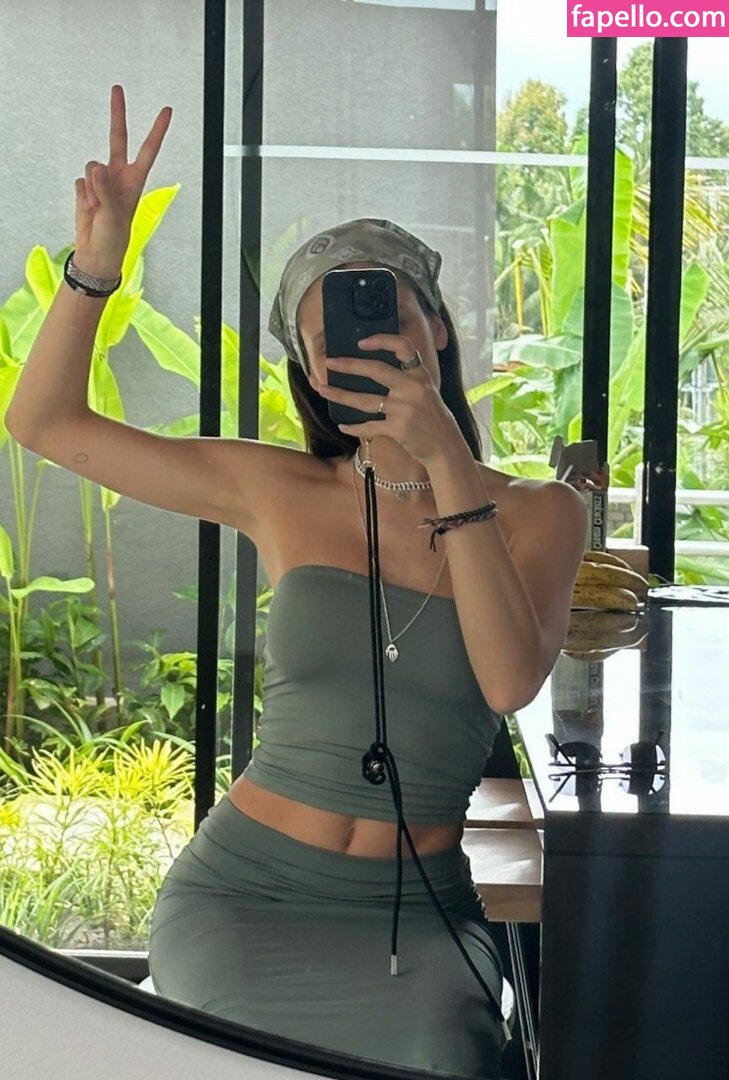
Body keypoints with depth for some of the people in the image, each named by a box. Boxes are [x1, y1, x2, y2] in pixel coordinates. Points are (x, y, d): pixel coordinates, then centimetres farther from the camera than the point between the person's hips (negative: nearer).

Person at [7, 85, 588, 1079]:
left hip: (419, 906, 0)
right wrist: (97, 259, -11)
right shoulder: (280, 494, 2)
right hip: (246, 885, 0)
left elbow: (509, 679, -18)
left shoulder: (529, 516, 1)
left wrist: (446, 458, -19)